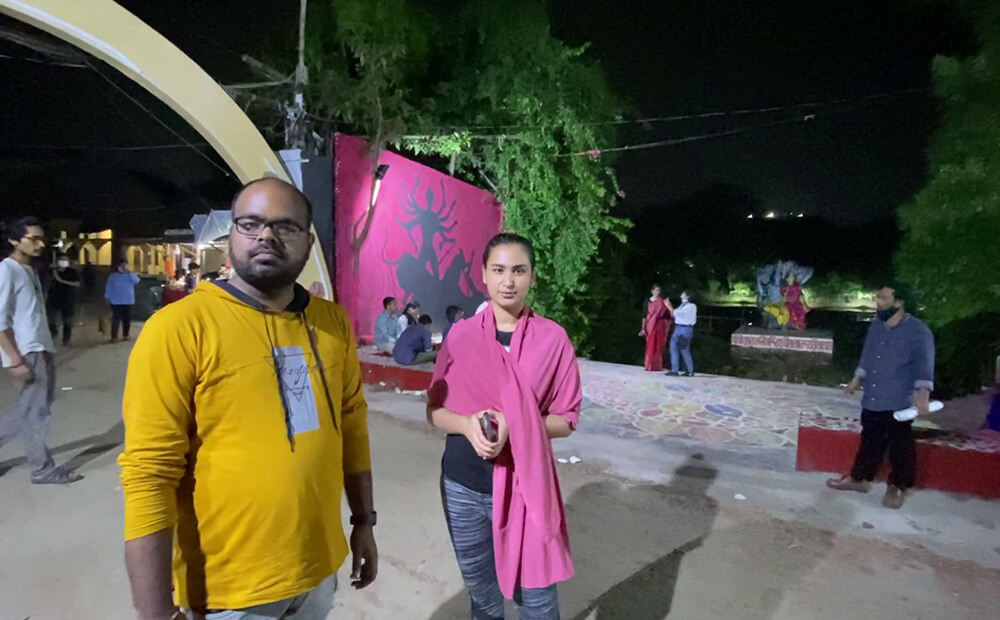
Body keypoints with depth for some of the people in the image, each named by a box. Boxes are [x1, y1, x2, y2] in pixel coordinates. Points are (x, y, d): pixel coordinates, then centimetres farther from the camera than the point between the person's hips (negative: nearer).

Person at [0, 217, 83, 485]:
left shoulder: (30, 271, 15)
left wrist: (47, 350, 17)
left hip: (41, 350, 8)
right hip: (27, 353, -8)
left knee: (33, 408, 14)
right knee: (36, 410, 0)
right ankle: (43, 469, 10)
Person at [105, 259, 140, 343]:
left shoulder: (131, 275, 7)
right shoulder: (113, 276, 4)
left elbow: (136, 280, -15)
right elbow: (108, 288, 6)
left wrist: (129, 273, -18)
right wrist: (107, 298, 1)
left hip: (128, 301, 2)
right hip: (116, 302, -2)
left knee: (127, 319, 7)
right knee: (116, 319, -8)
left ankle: (125, 335, 18)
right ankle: (114, 336, -7)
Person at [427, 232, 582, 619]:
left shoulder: (553, 338, -8)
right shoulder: (461, 334, -3)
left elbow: (566, 419, -4)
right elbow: (435, 410, 2)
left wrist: (515, 425, -21)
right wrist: (467, 424, -19)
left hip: (525, 486, -2)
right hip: (462, 488, 2)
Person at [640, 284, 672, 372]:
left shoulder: (663, 301, 3)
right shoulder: (648, 301, 5)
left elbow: (667, 315, 2)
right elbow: (644, 315, 4)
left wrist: (668, 327, -5)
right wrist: (643, 327, -1)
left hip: (660, 326, 0)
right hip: (650, 326, 0)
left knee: (659, 346, 1)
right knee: (650, 346, 1)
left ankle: (658, 365, 5)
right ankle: (650, 365, 6)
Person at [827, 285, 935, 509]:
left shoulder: (918, 330, -12)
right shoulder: (876, 326, 10)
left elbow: (924, 364, -20)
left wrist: (923, 393, -32)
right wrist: (857, 379, 25)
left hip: (899, 403, -6)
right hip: (872, 399, 6)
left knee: (900, 447, 6)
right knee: (870, 442, 16)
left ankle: (897, 487, 22)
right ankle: (860, 478, 28)